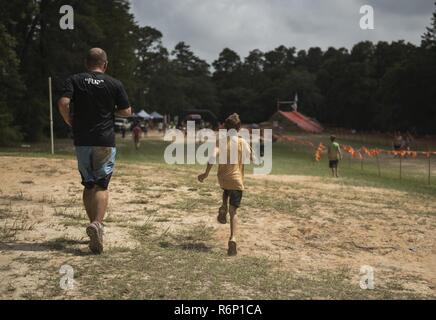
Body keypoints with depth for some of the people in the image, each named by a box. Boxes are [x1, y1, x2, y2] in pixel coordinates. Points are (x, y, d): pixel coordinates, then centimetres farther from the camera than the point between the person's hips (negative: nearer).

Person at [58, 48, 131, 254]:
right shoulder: (115, 84, 1)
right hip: (105, 141, -2)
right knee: (101, 185, -1)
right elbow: (127, 112, 2)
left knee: (88, 184, 14)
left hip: (82, 140, 2)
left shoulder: (74, 80, 4)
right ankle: (97, 223, -23)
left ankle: (95, 226, 17)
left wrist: (71, 123, 3)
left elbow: (63, 103, -11)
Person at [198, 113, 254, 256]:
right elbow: (252, 158, 0)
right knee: (234, 211, -1)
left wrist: (206, 174, -11)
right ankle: (233, 239, -19)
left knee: (226, 191, 39)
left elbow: (213, 157, -18)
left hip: (223, 179, 2)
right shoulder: (242, 142, -4)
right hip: (237, 180, -2)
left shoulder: (222, 141, -4)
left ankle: (224, 208, 10)